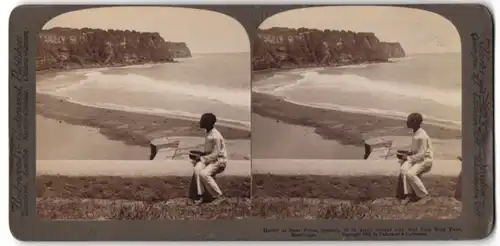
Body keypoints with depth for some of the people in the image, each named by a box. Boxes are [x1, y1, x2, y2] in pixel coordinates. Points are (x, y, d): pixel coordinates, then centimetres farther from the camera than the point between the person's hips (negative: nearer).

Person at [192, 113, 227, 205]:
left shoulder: (215, 136, -22)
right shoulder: (208, 133, 6)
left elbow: (215, 154, -21)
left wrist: (201, 158, -18)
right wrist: (201, 155, 4)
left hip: (219, 160, -8)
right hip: (210, 158, 8)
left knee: (203, 173, -29)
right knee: (197, 169, -21)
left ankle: (218, 195, -13)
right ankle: (201, 196, -21)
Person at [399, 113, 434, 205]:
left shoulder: (422, 136, -21)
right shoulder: (415, 133, 6)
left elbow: (421, 154, -21)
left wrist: (408, 158, -16)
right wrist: (408, 153, 3)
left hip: (425, 160, -8)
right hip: (417, 158, 8)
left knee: (410, 174, -28)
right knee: (404, 169, -20)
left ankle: (424, 195, -13)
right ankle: (409, 194, -19)